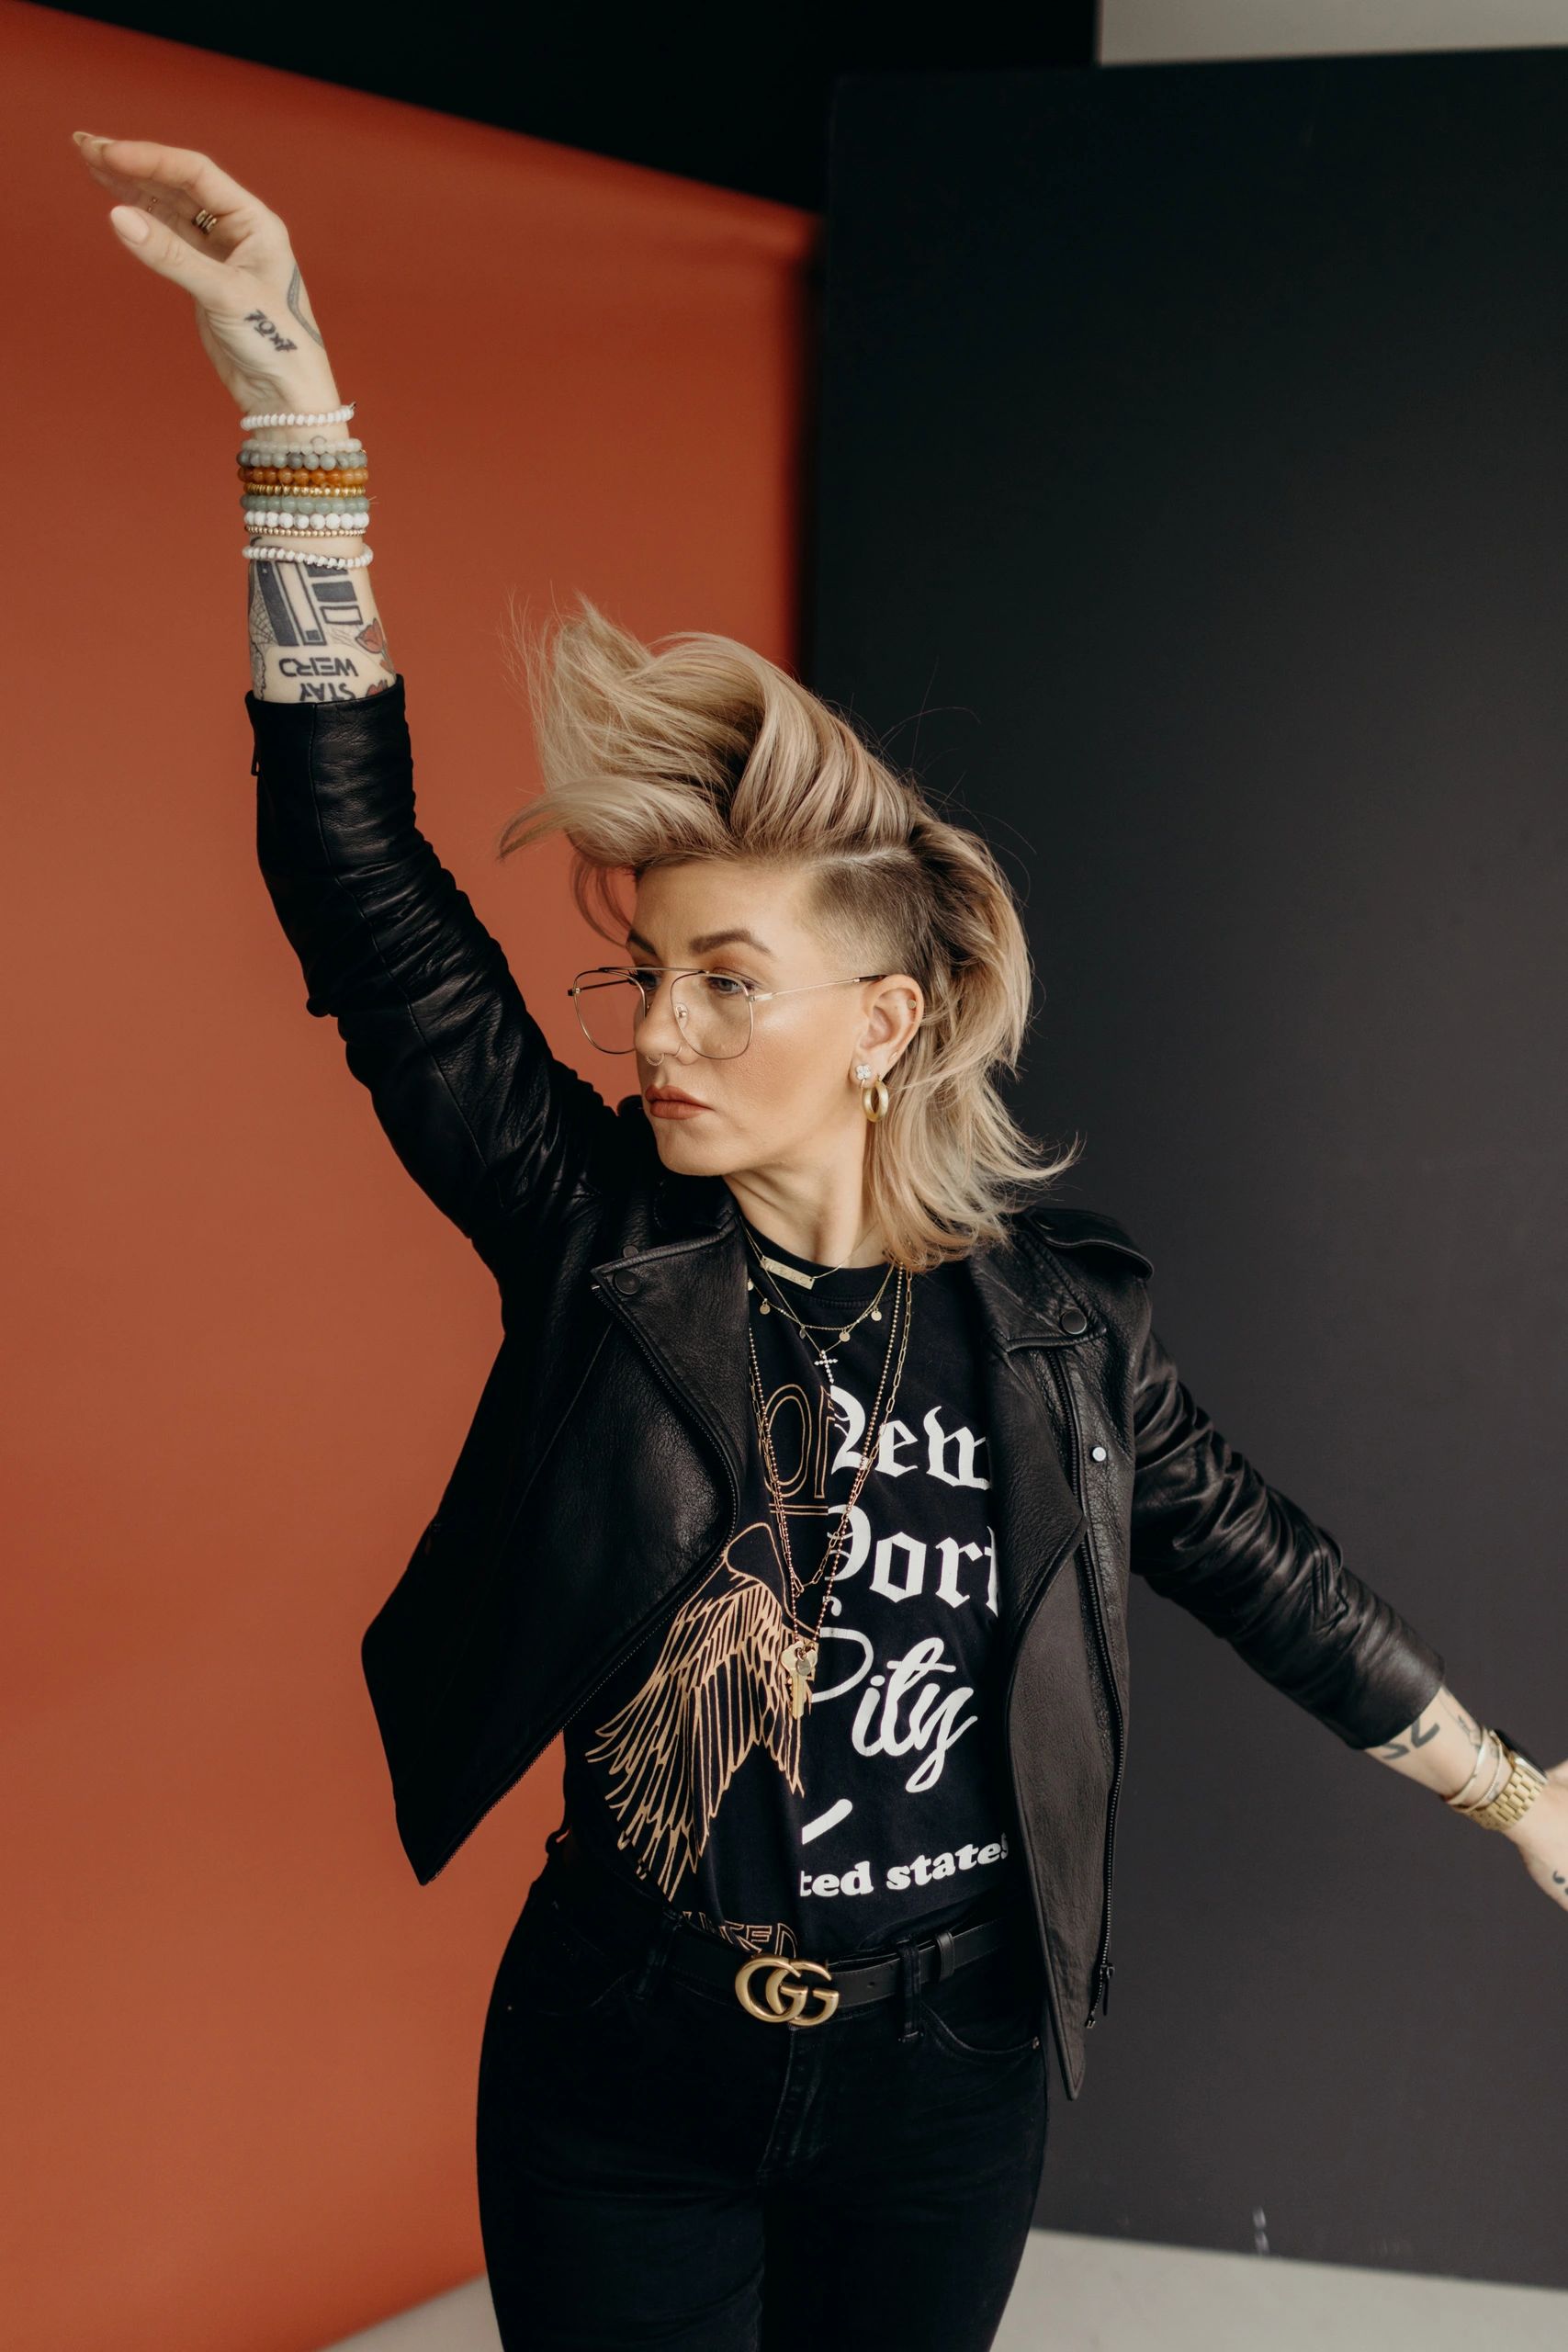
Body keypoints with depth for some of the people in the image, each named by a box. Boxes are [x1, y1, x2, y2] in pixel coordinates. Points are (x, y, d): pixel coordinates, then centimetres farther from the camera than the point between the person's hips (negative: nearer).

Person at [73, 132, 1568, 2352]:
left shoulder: (1057, 1303, -8)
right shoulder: (603, 1242, -10)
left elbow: (1252, 1558, 6)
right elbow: (369, 891, -17)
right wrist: (294, 407, -23)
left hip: (943, 2080, 1)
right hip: (619, 2085, 0)